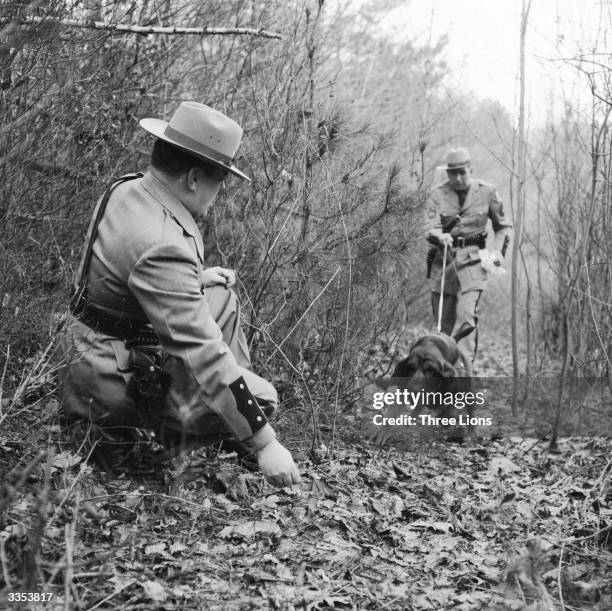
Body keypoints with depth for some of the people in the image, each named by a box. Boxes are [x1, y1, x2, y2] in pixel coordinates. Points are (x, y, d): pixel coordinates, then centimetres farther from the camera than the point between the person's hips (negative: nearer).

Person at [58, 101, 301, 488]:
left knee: (222, 297, 18)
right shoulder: (163, 246, -31)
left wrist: (195, 279, 11)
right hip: (118, 383, -10)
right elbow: (202, 352, -32)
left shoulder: (125, 190, -1)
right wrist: (264, 444, -30)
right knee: (260, 398, -10)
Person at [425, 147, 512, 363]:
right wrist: (440, 236, -32)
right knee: (444, 320, 6)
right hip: (444, 259, 2)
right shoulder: (437, 194, 0)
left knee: (467, 315, -18)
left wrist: (498, 250, -2)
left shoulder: (486, 192, 1)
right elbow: (430, 229, -9)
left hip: (472, 259, -2)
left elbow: (504, 226, 13)